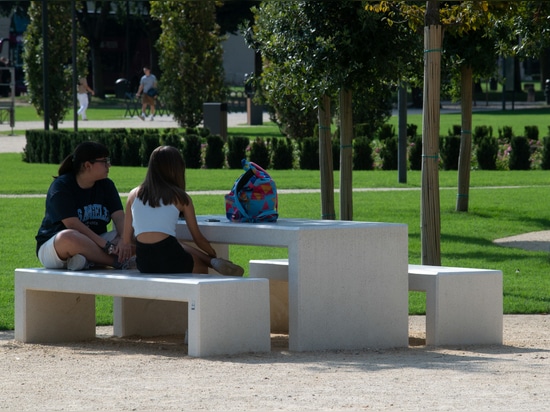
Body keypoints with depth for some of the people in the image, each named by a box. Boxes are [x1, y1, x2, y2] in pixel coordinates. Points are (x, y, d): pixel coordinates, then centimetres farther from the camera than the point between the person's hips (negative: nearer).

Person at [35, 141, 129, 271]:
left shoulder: (106, 185, 8)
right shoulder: (61, 186, -12)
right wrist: (106, 245, -31)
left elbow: (119, 217, -5)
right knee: (69, 237, -42)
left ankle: (88, 261, -34)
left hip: (91, 246, 6)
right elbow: (73, 224, -24)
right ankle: (117, 262, -33)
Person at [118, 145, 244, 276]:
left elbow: (126, 241, 16)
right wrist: (215, 256, 33)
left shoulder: (134, 195, 13)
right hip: (170, 261, -3)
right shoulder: (180, 197, 6)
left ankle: (215, 263, 8)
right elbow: (198, 238, 13)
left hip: (143, 263, 3)